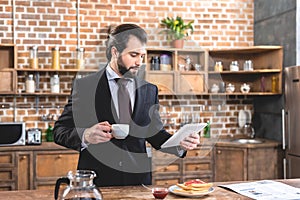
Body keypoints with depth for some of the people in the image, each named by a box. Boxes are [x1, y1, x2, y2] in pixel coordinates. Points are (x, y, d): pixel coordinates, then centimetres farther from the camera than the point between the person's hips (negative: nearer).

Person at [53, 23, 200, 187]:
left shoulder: (149, 90, 8)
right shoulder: (85, 86, -3)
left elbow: (155, 134, 11)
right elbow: (60, 131, -3)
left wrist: (180, 144, -8)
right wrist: (85, 135, -23)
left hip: (138, 180, 3)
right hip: (97, 180, -2)